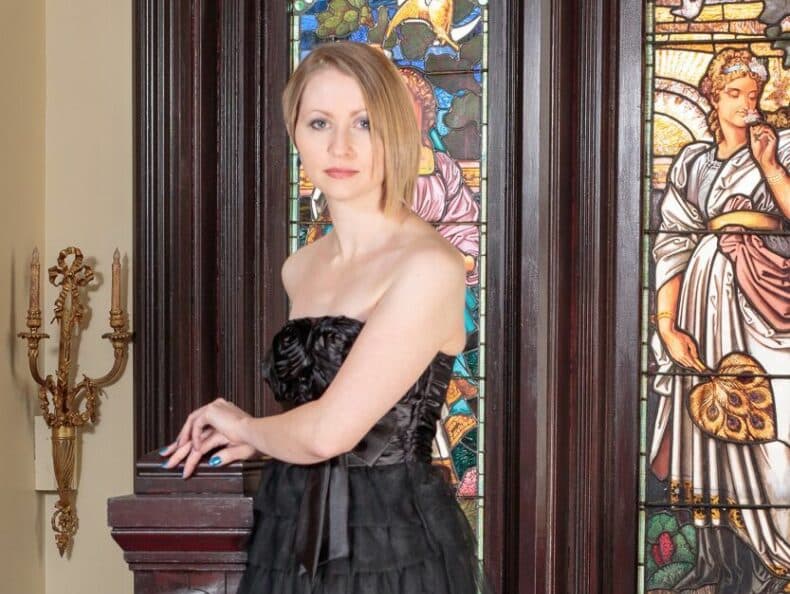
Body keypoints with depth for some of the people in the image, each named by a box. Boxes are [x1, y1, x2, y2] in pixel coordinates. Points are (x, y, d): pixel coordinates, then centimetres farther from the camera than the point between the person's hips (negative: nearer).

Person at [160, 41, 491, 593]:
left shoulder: (428, 266, -18)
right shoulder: (301, 269, 5)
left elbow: (329, 431, -21)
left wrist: (247, 425, -3)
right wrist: (258, 438, 4)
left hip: (393, 549, -6)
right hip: (291, 542, 7)